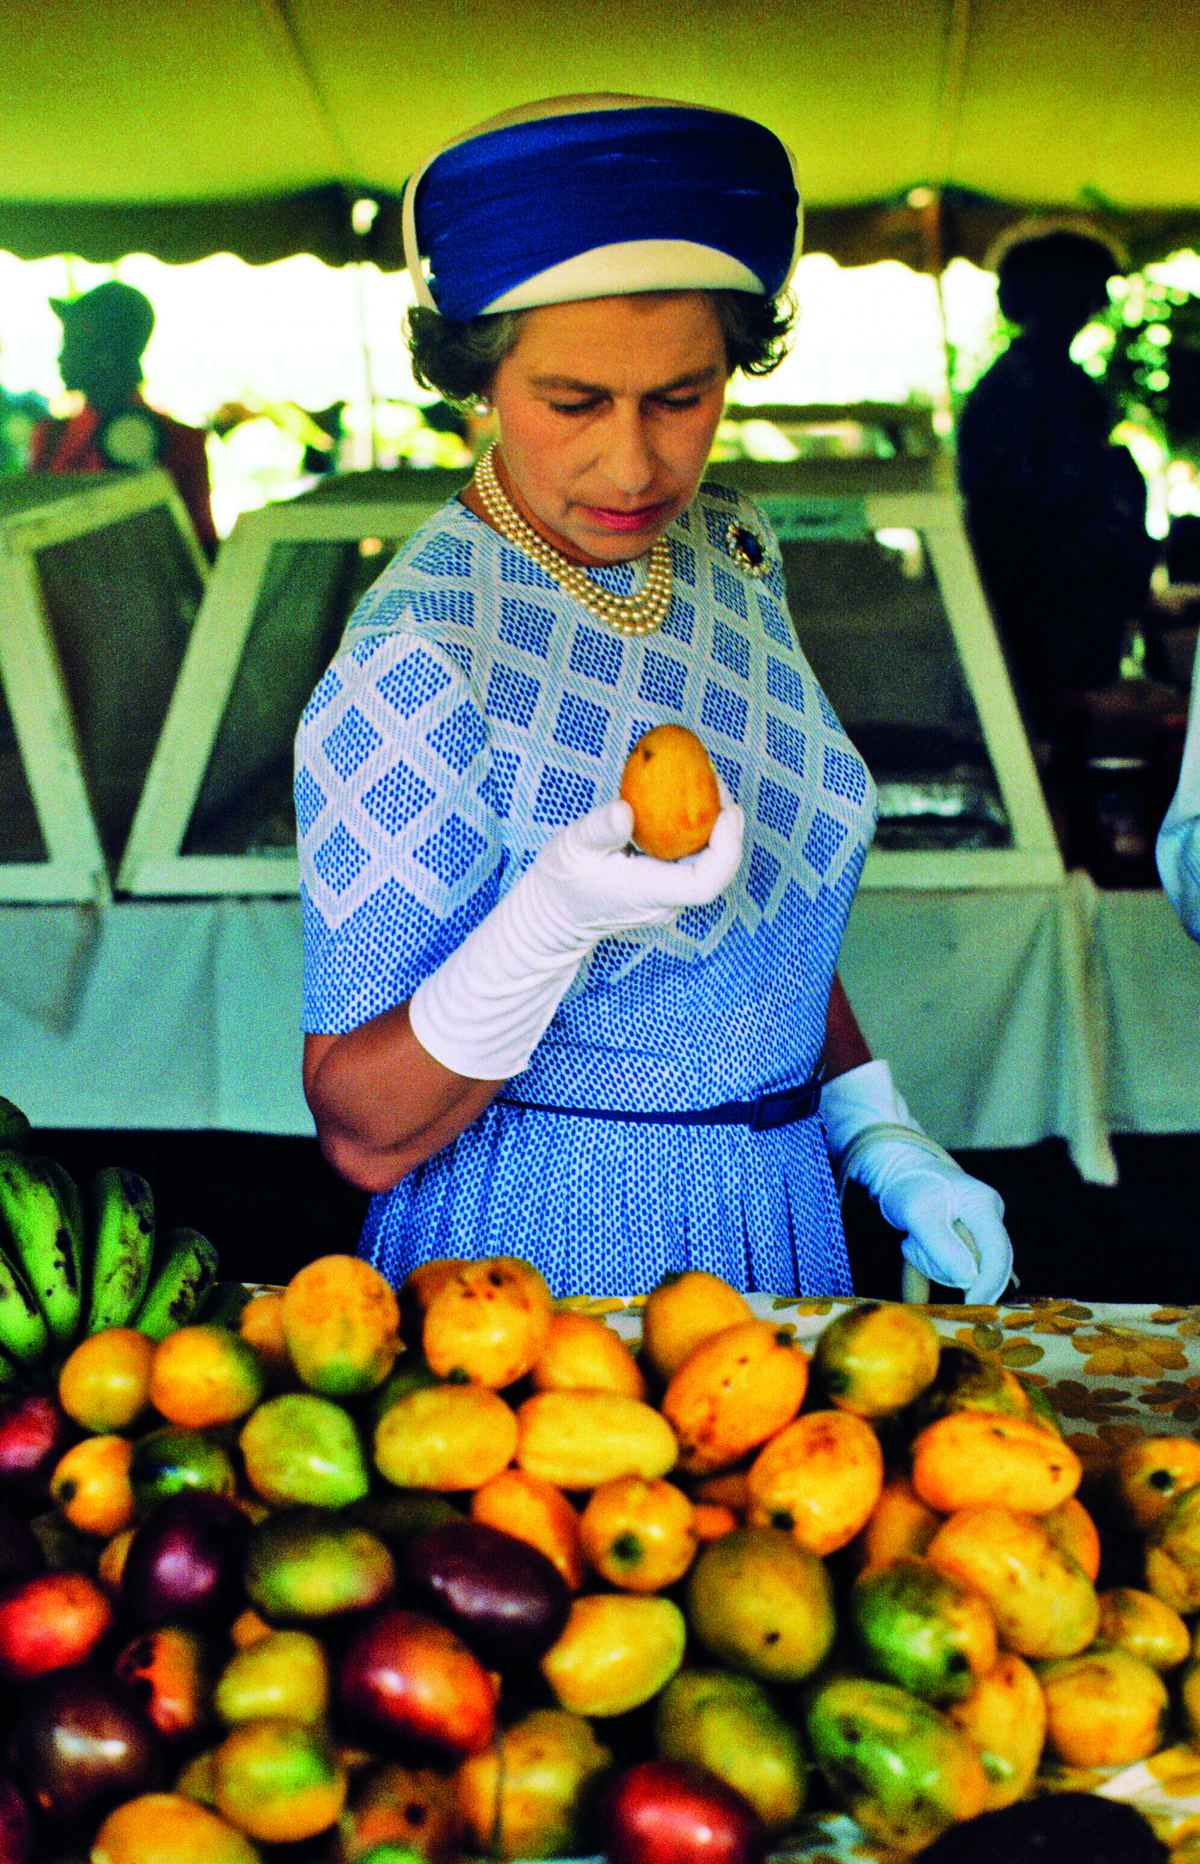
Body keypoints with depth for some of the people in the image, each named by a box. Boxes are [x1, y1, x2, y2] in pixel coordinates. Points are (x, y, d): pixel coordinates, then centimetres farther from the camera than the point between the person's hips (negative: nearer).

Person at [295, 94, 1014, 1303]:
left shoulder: (729, 552, -1)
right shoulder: (415, 670, -23)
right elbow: (363, 1136, -21)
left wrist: (885, 1148, 3)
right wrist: (553, 917, -36)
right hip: (545, 1252, -7)